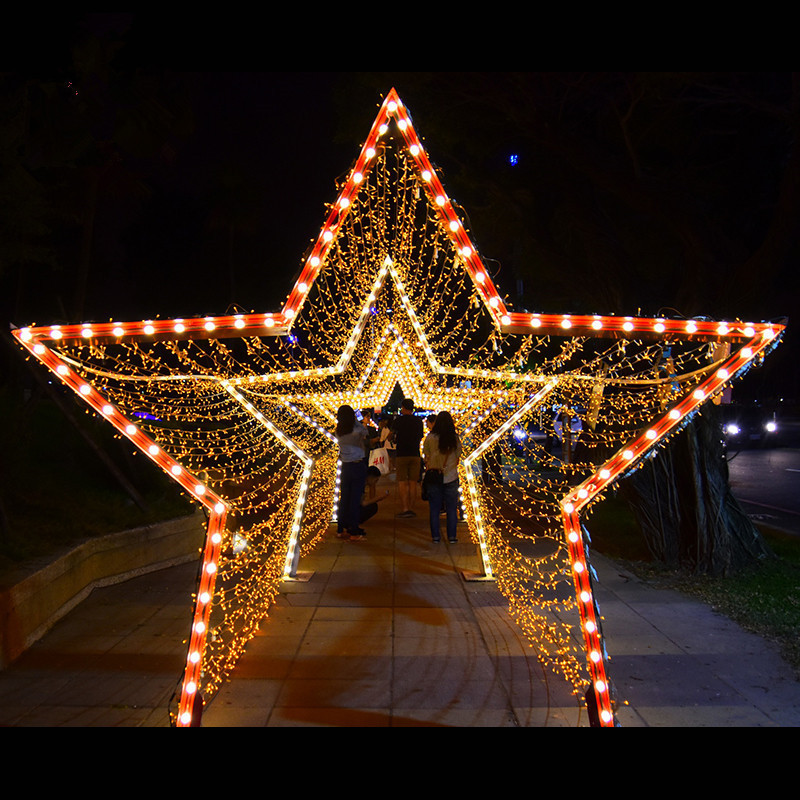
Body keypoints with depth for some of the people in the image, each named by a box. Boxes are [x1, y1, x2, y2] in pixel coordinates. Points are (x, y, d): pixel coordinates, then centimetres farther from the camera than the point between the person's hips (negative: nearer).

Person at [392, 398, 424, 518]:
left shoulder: (399, 420, -5)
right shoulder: (418, 421, 6)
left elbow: (392, 435, 5)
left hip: (401, 454, -3)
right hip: (415, 454, 4)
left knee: (402, 482, -2)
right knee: (413, 483, 6)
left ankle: (405, 509, -8)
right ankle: (411, 508, 8)